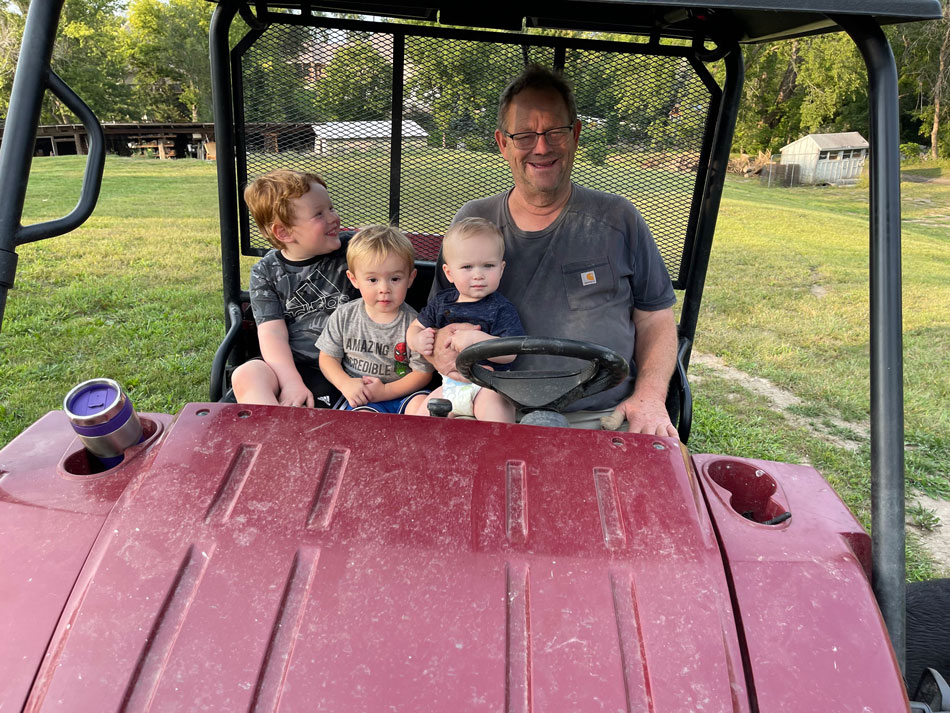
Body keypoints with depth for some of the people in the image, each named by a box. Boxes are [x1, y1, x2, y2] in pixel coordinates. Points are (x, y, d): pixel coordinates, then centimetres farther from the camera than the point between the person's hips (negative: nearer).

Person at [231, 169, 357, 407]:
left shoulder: (349, 252, 3)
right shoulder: (265, 272, 4)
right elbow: (273, 334, -7)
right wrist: (291, 382, -20)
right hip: (289, 365, 2)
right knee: (245, 376, -29)